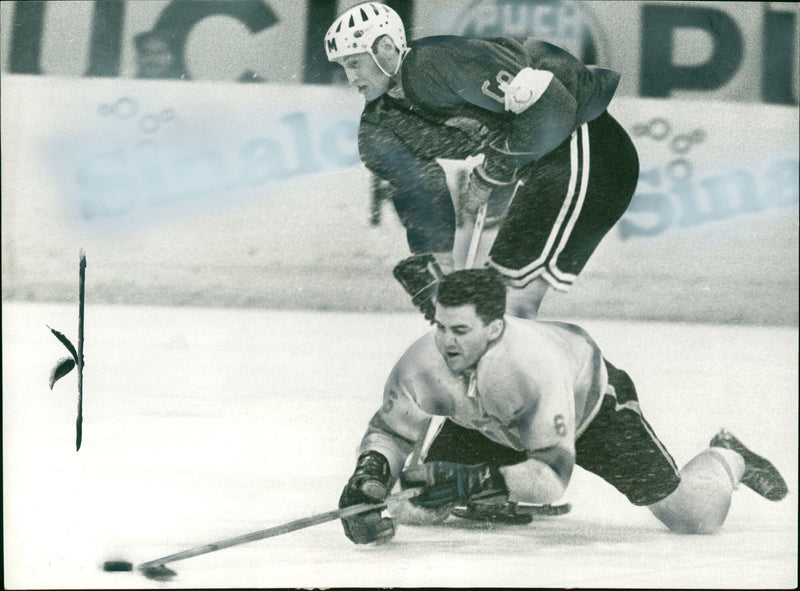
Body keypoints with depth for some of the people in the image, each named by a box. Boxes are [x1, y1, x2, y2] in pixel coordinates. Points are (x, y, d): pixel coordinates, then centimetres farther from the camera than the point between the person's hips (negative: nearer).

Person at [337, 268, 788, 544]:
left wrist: (476, 481, -54)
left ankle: (726, 460, 27)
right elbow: (390, 431, -16)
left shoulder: (533, 366, -46)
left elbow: (554, 475, -43)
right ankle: (506, 504, 21)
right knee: (421, 493, -12)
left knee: (696, 517, -10)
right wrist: (371, 470, -37)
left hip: (591, 400, -5)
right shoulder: (422, 364, -32)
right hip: (493, 426, 5)